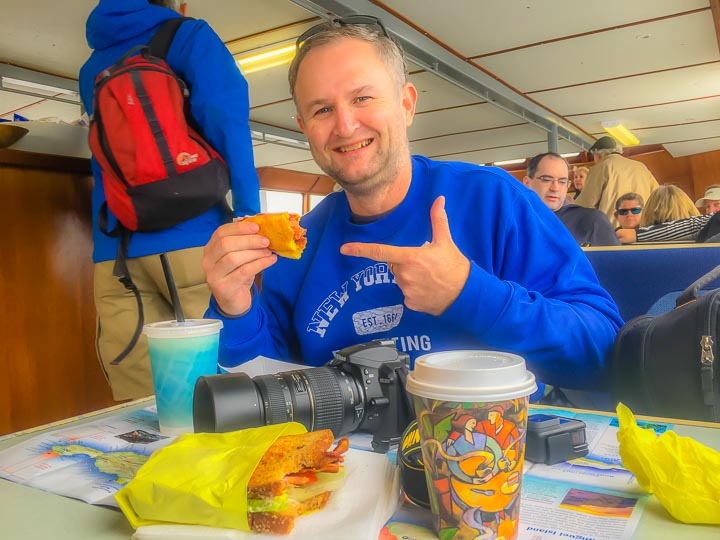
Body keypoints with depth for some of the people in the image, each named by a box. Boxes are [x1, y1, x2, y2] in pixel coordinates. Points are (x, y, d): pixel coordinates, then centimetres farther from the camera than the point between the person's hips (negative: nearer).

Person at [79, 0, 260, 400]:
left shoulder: (92, 69, 24)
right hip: (191, 236, -5)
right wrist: (249, 211, -12)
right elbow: (226, 115, -10)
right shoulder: (189, 35, 7)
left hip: (114, 249, 5)